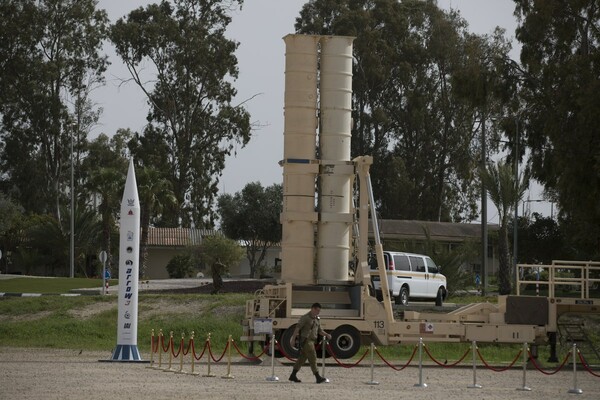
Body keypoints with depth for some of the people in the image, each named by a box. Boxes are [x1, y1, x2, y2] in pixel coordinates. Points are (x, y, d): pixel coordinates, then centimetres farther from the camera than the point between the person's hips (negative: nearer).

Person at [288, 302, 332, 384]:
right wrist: (293, 339, -19)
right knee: (312, 357, -12)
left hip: (311, 341, 9)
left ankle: (293, 376, 18)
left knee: (302, 358, 11)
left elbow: (319, 330, 21)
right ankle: (318, 377, -14)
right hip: (306, 340, -9)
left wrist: (327, 335, 2)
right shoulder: (305, 318, -9)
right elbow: (297, 328, -13)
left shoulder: (317, 319, 16)